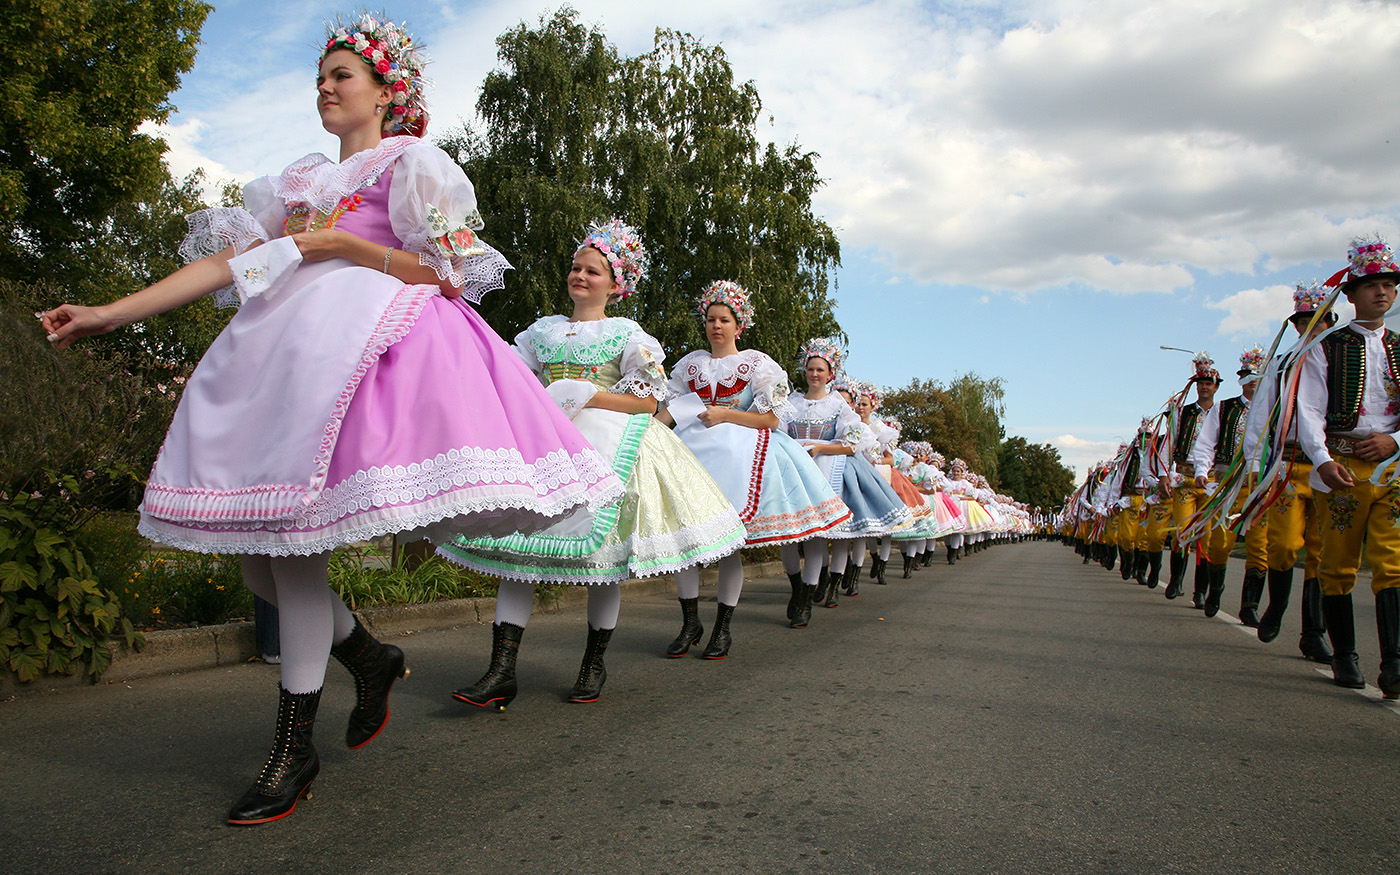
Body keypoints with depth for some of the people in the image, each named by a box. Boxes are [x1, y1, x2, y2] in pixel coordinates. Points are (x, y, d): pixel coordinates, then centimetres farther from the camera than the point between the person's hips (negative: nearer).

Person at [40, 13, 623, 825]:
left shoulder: (411, 160, 13)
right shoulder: (301, 180, 29)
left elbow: (448, 270, 1)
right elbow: (228, 261, 21)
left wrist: (341, 242, -3)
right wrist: (114, 312, 13)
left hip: (367, 334, -7)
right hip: (285, 336, 7)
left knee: (293, 523, -17)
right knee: (247, 527, -3)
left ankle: (295, 743, -8)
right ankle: (367, 654, 16)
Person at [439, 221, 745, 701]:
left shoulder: (626, 333, 6)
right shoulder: (542, 329, 18)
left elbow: (647, 400, -2)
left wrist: (582, 395, -11)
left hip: (608, 445, -3)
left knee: (601, 552, -3)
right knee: (513, 543, -10)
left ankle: (594, 663, 14)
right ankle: (501, 671, -10)